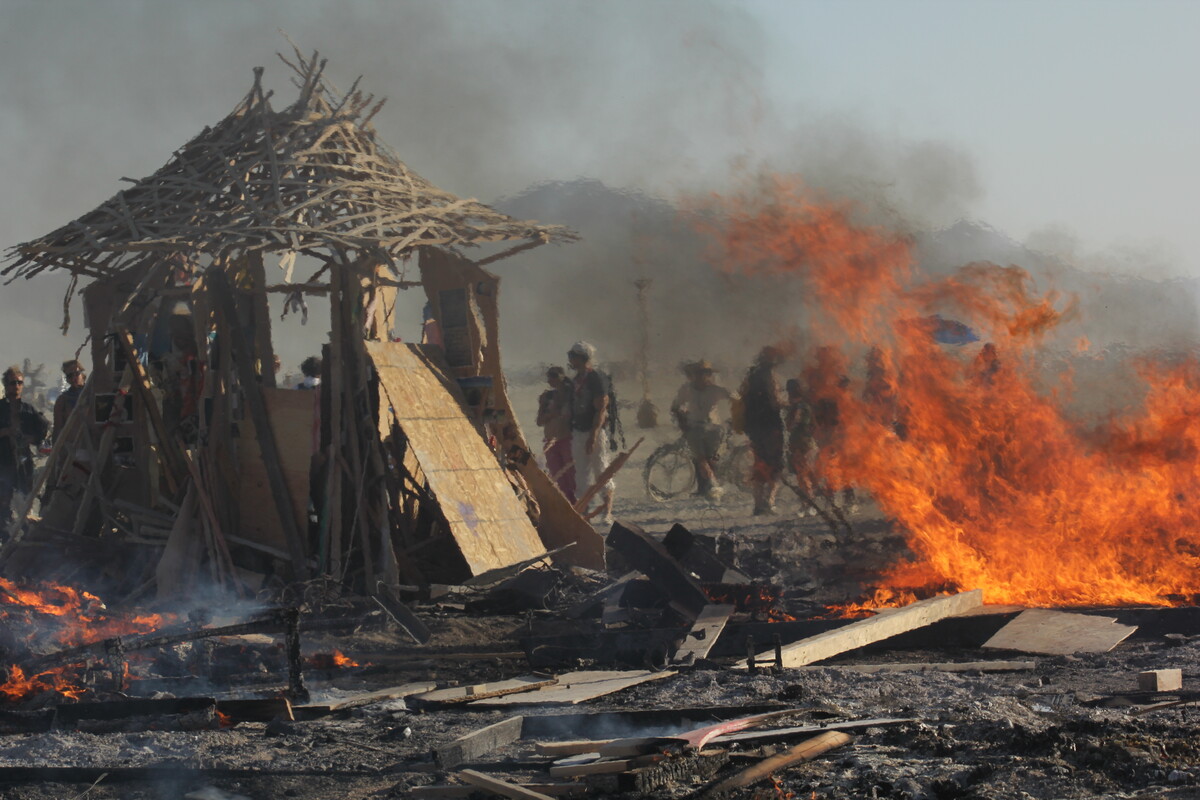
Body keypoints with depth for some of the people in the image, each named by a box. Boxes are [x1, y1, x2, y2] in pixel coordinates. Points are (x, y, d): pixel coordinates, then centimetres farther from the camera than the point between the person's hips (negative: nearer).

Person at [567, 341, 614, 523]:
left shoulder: (597, 378, -13)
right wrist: (571, 435, 17)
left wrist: (593, 436, -23)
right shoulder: (576, 380, 13)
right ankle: (583, 511, 13)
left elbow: (601, 410, -17)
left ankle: (607, 512, 0)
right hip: (578, 432, 8)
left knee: (601, 471, -4)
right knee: (581, 474, 9)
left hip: (595, 432, -8)